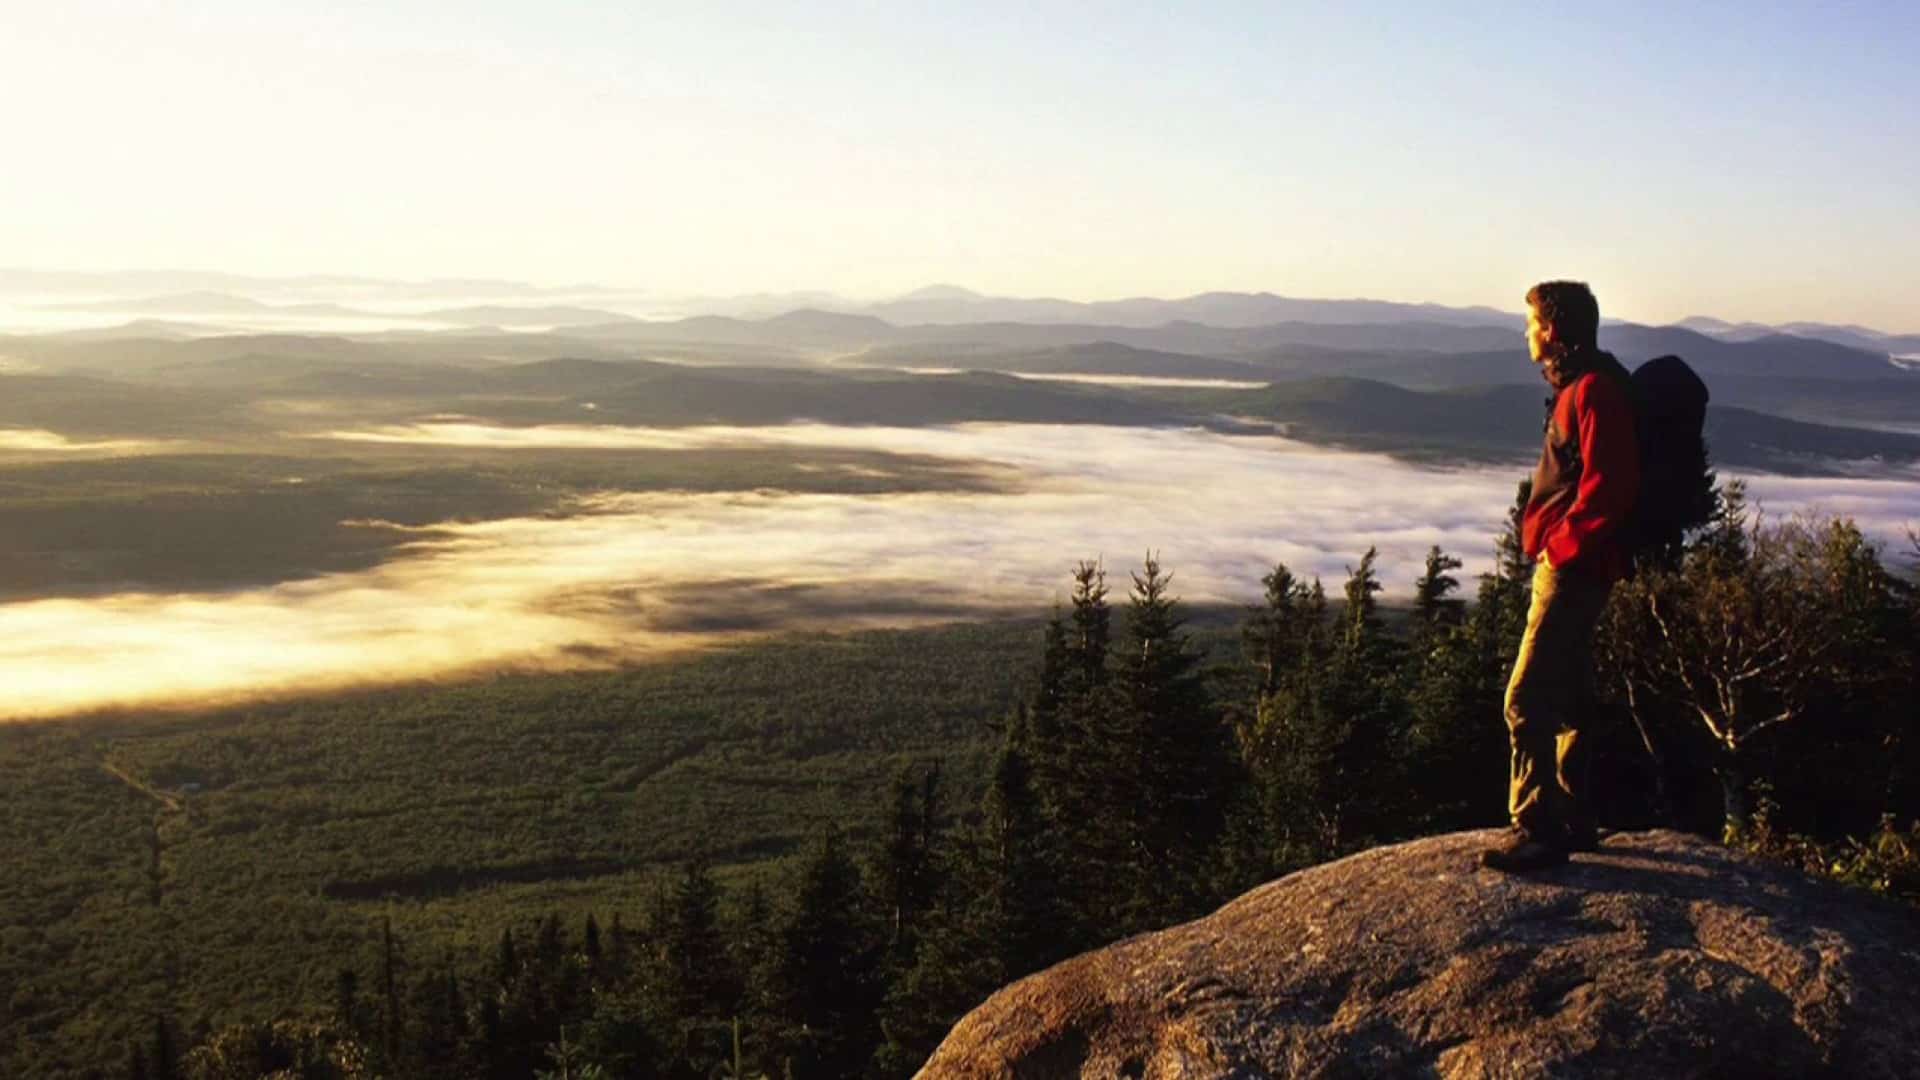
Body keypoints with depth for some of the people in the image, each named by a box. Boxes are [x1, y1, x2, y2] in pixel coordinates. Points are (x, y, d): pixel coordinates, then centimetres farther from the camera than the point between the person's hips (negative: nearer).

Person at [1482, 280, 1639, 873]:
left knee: (1527, 700, -11)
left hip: (1573, 566, -11)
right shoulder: (1578, 386, 17)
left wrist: (1562, 546, -18)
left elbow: (1608, 486, -23)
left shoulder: (1595, 390, -15)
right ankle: (1573, 819, 24)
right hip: (1570, 564, 11)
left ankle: (1536, 828, -8)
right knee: (1564, 699, 15)